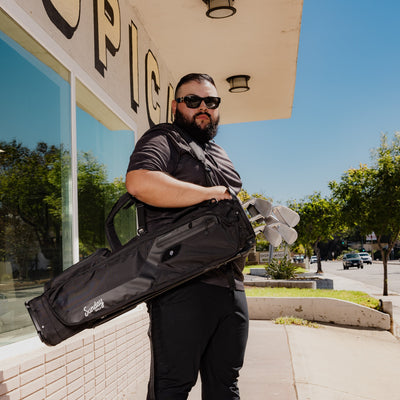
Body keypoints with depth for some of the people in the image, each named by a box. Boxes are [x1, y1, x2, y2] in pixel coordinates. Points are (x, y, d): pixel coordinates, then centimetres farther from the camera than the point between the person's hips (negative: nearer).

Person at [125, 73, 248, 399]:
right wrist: (213, 193, -16)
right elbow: (139, 182, -22)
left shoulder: (221, 155, 26)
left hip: (231, 284, 8)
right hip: (184, 284, -8)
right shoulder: (164, 138, 1)